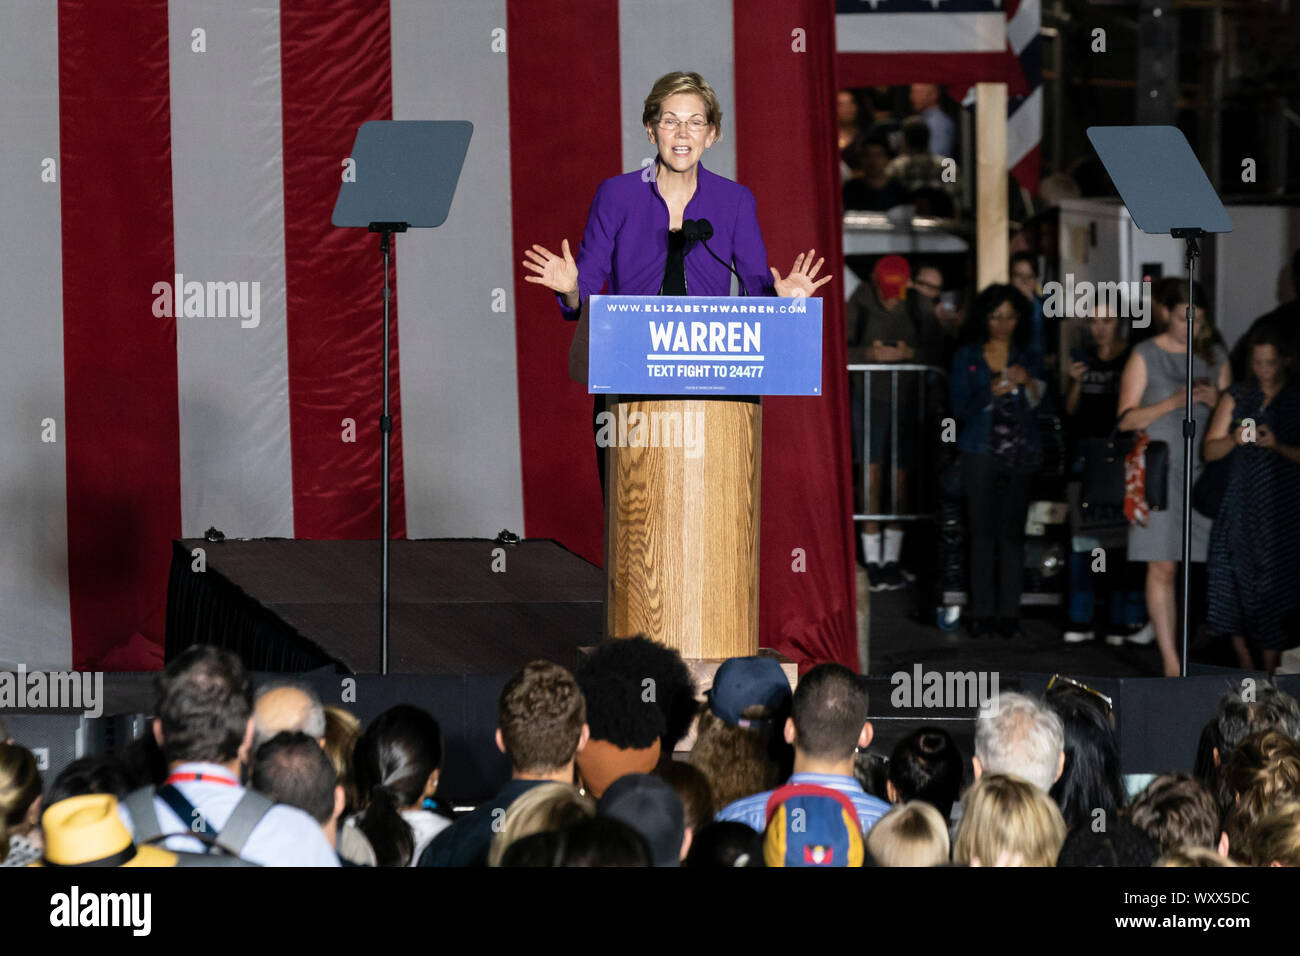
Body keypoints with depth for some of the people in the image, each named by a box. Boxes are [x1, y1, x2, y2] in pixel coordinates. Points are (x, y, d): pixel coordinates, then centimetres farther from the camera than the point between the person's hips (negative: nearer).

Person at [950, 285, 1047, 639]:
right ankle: (982, 612, -3)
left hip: (1020, 454, 1)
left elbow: (1040, 407, 5)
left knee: (1012, 531, -3)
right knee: (982, 531, -5)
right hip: (981, 453, -1)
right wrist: (991, 393, -15)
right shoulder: (967, 358, 7)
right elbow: (960, 407, 0)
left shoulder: (1029, 358, 12)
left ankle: (1009, 611, -1)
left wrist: (1028, 383, -14)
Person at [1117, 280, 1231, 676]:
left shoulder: (1215, 357, 13)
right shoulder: (1145, 356, 3)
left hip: (1205, 470, 3)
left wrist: (1216, 401, -6)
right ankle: (1170, 660, -5)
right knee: (1162, 567, -7)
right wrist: (1174, 401, -15)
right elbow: (1127, 418, -3)